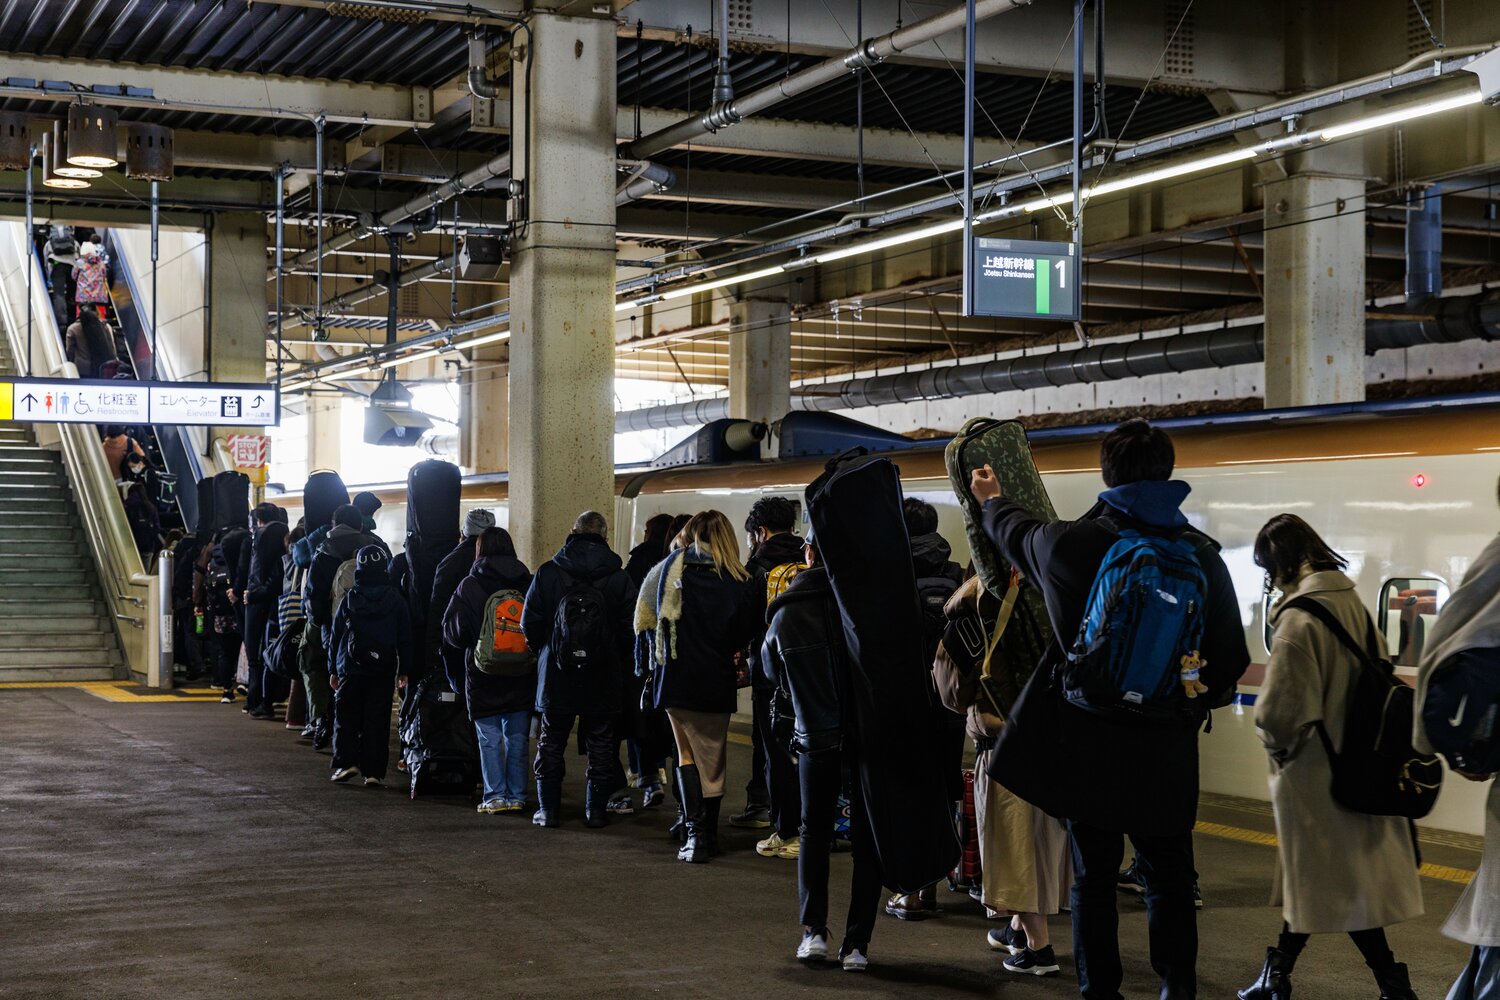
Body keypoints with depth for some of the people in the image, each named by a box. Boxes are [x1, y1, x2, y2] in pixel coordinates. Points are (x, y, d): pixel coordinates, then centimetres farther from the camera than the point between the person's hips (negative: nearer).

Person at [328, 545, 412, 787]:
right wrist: (403, 669, 9)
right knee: (377, 720, 3)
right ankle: (374, 771, 1)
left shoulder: (349, 599, -1)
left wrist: (334, 669, 11)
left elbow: (335, 636, 3)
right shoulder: (396, 600, -2)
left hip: (351, 669, 0)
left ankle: (347, 762, -3)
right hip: (383, 671, 0)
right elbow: (405, 638, 2)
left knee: (346, 716, 10)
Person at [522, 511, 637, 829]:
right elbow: (630, 627, -4)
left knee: (551, 743, 11)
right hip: (604, 681, 0)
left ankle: (548, 808, 13)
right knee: (600, 745, 9)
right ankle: (596, 809, 10)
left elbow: (530, 624, -3)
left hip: (556, 675, 0)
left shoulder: (547, 573, -5)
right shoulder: (619, 576, -5)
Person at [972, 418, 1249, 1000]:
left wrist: (991, 500, 38)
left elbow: (1015, 532, 15)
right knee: (1169, 880, 11)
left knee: (1093, 877, 10)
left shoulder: (1069, 543, -9)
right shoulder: (1203, 556, -6)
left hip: (1087, 743, 0)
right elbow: (1231, 658, -1)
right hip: (1166, 750, 1)